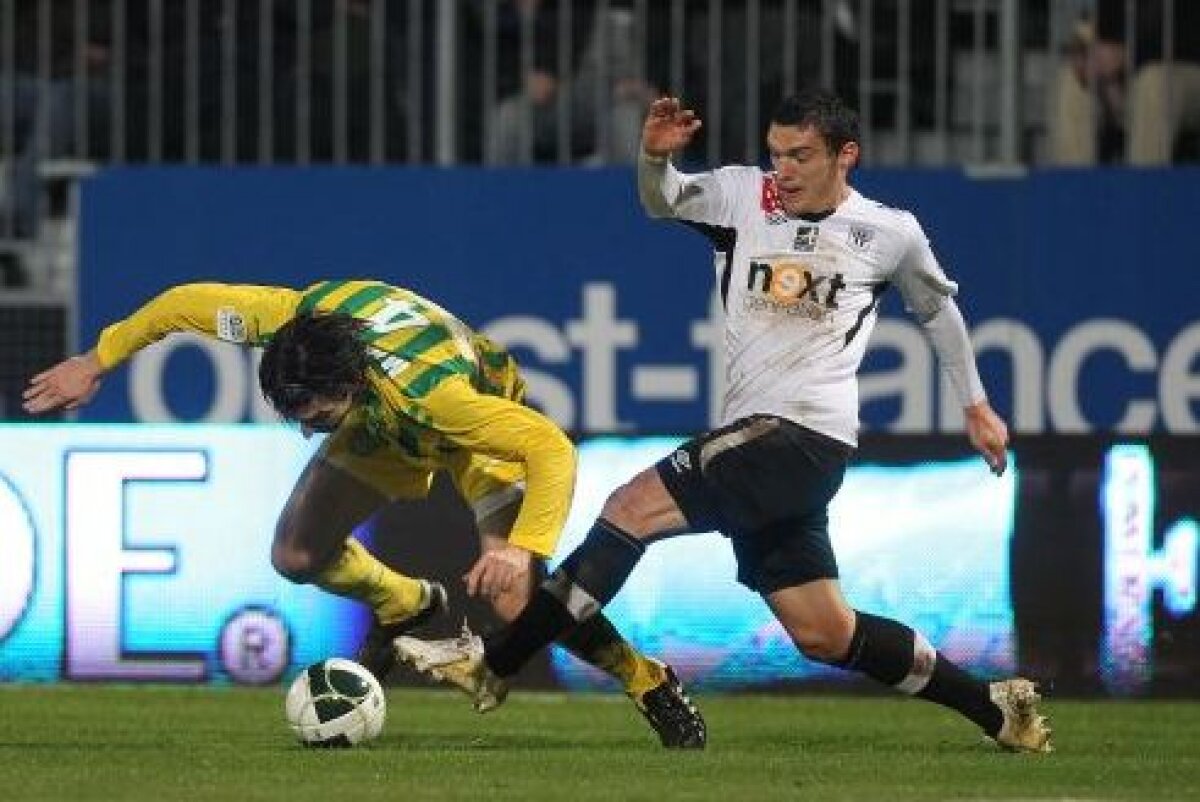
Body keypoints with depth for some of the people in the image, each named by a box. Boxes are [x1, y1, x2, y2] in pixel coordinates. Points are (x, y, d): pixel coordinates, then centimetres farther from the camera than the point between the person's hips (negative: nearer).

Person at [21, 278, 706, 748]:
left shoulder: (432, 391, -47)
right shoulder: (291, 317, -34)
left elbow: (554, 451, -45)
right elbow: (184, 303, -15)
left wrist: (521, 548, -57)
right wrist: (95, 364, -7)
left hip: (484, 420, -6)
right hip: (383, 427, 6)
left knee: (513, 599, -24)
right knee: (297, 557, 3)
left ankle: (654, 687, -2)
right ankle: (406, 605, 35)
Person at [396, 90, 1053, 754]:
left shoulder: (891, 234, 4)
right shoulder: (745, 195, 11)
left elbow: (939, 307, 20)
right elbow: (663, 201, 6)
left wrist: (976, 406, 28)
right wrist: (655, 154, -16)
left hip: (806, 436, -6)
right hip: (755, 435, 7)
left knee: (632, 507, -17)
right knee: (823, 635, 9)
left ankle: (493, 665, -16)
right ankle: (994, 706, 22)